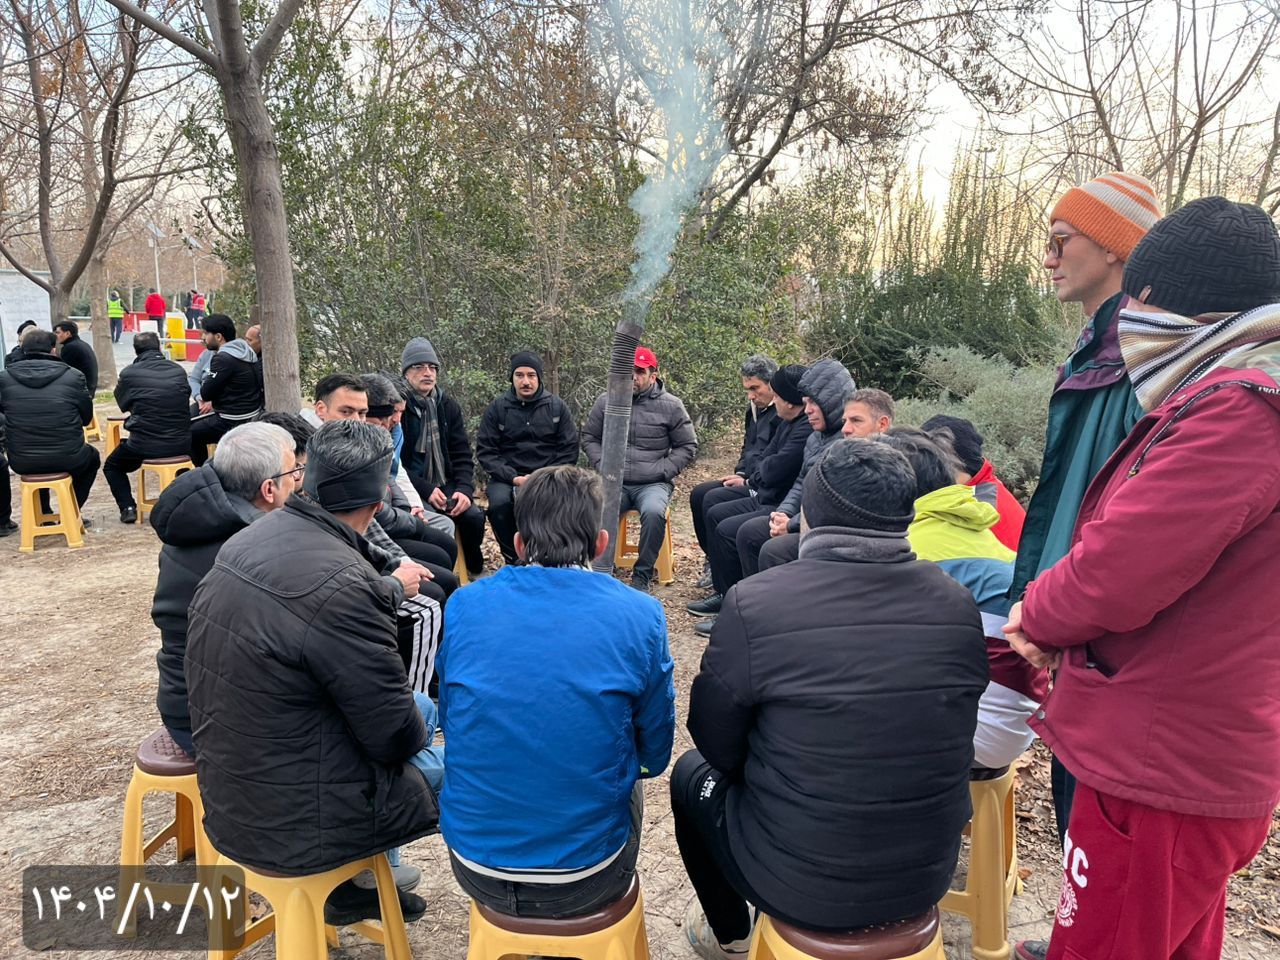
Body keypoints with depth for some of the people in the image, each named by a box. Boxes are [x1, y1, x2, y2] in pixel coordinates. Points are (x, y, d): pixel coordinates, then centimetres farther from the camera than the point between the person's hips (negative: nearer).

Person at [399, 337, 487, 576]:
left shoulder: (448, 406, 10)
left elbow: (462, 455, 9)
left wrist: (464, 489, -8)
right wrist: (426, 490, -17)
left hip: (445, 486, 5)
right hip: (413, 489, -5)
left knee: (474, 516, -17)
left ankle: (476, 571, 8)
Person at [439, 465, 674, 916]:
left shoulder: (465, 606, -8)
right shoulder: (639, 615, -13)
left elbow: (451, 722, 8)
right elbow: (655, 754, -1)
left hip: (476, 870, 2)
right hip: (585, 882, -1)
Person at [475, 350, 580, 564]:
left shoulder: (557, 407, 6)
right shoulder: (497, 408, 5)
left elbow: (569, 450, 4)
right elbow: (485, 451, 1)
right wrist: (514, 478, -13)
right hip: (507, 476, 0)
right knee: (499, 503, -31)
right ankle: (513, 560, -8)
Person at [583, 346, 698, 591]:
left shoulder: (670, 405, 3)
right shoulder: (605, 401, 8)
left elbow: (688, 446, 8)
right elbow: (589, 438, 18)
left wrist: (662, 471, -5)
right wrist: (602, 465, 1)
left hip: (653, 484, -1)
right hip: (614, 483, 1)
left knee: (654, 512, -34)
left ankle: (643, 575, -13)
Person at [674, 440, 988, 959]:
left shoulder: (754, 603, -23)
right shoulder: (959, 605, -10)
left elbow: (716, 741, -9)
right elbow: (936, 736, 4)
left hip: (800, 887, -4)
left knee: (692, 772, 23)